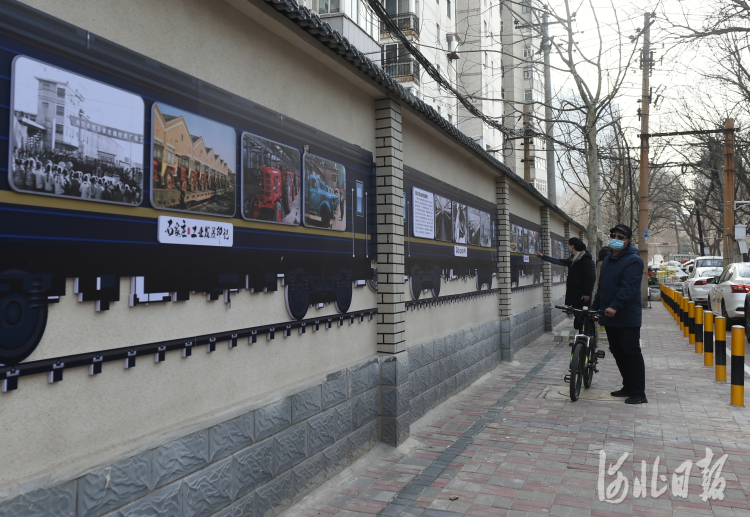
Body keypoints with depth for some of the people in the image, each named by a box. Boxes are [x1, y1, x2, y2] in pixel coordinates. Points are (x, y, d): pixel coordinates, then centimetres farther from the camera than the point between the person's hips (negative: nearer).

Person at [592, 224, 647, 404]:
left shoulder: (633, 261, -11)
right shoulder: (607, 260, 18)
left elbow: (629, 288, -23)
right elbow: (601, 287, 24)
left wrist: (615, 306, -32)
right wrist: (594, 307, 22)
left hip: (627, 319, -9)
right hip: (609, 316, 9)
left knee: (632, 354, -4)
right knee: (617, 353, 14)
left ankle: (639, 393, 2)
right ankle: (628, 387, 25)